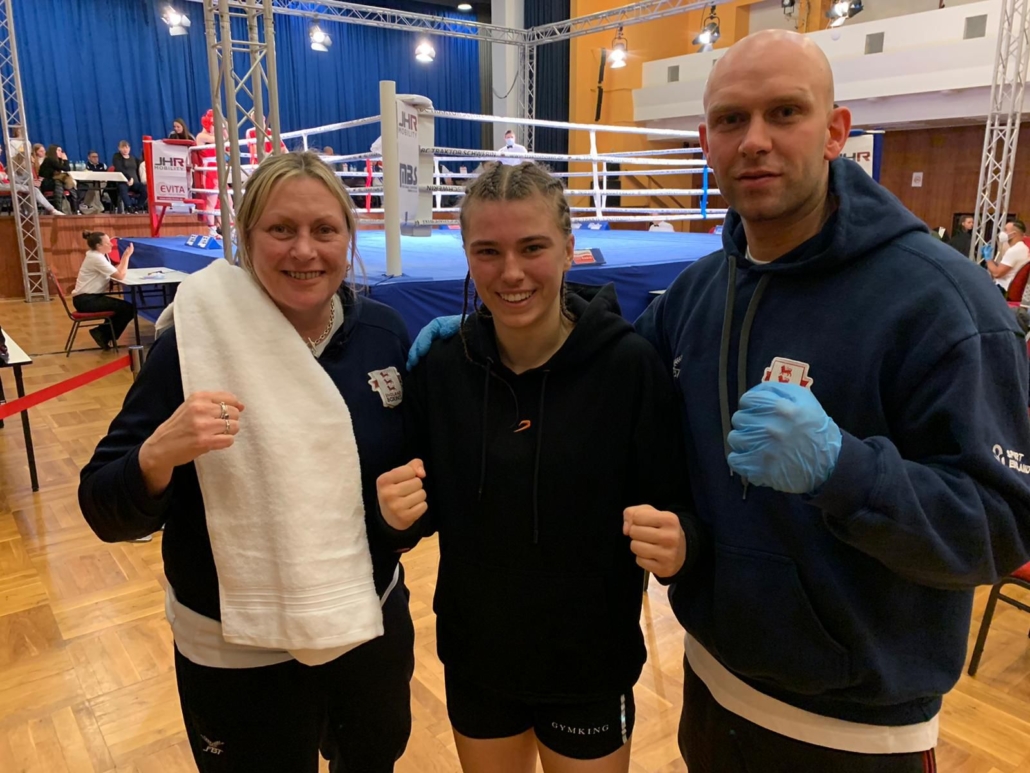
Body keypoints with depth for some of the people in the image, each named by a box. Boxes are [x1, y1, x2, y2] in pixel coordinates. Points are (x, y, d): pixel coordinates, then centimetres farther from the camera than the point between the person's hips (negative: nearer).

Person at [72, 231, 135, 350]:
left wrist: (125, 256, -2)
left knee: (125, 308, 7)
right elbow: (120, 275, -21)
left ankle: (104, 333, 12)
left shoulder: (97, 255, 12)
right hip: (85, 300, -10)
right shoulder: (96, 258, -18)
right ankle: (104, 335, 1)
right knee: (128, 309, -13)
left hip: (91, 297, 10)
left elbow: (115, 271, 9)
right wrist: (127, 256, -13)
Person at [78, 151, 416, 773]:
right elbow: (106, 512, -15)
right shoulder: (195, 345, -18)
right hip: (239, 657, -3)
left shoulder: (384, 332, -8)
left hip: (375, 624, 4)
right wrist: (158, 455, -35)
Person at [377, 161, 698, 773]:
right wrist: (401, 513, -20)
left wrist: (676, 546, -33)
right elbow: (430, 508, 1)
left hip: (590, 669, -2)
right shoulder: (441, 367, -9)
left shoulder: (630, 365, -18)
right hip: (474, 661, 3)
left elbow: (680, 513, -12)